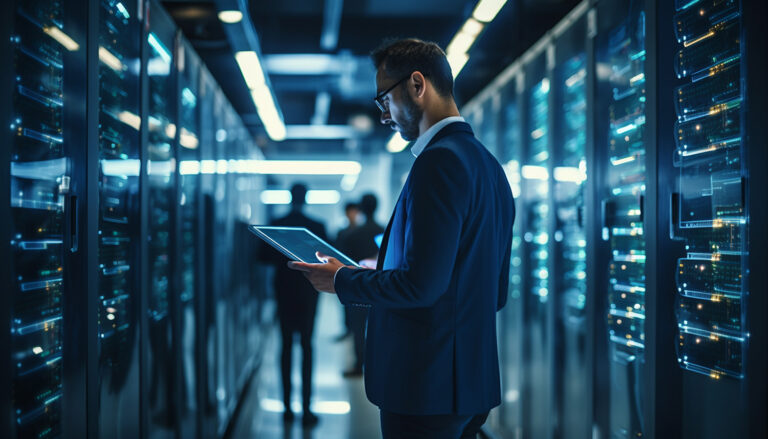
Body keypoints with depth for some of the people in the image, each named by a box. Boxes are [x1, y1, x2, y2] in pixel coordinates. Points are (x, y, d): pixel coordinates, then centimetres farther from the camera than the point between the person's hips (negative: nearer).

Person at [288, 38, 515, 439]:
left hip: (428, 385, -9)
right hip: (473, 379, 9)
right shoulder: (489, 165, 13)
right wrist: (382, 275, 19)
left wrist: (341, 280, -7)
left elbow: (421, 283, -23)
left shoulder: (440, 161, -17)